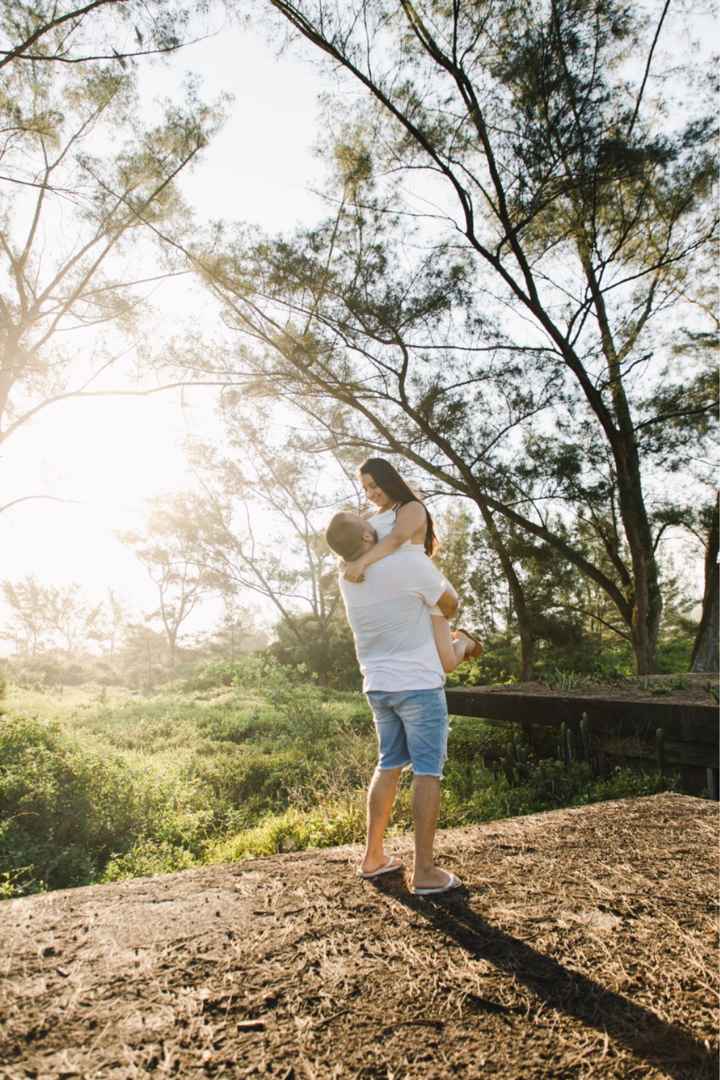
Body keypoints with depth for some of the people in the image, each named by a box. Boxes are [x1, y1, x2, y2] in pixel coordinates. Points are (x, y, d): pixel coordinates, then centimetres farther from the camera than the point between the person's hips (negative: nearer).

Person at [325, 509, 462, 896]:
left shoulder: (346, 580, 1)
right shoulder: (411, 561, -17)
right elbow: (450, 603, -3)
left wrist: (420, 548, 22)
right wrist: (441, 620, 19)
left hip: (378, 685, 6)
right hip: (418, 683, -6)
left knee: (388, 765, 18)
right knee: (427, 772, 2)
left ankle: (373, 857, 26)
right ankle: (424, 872, 8)